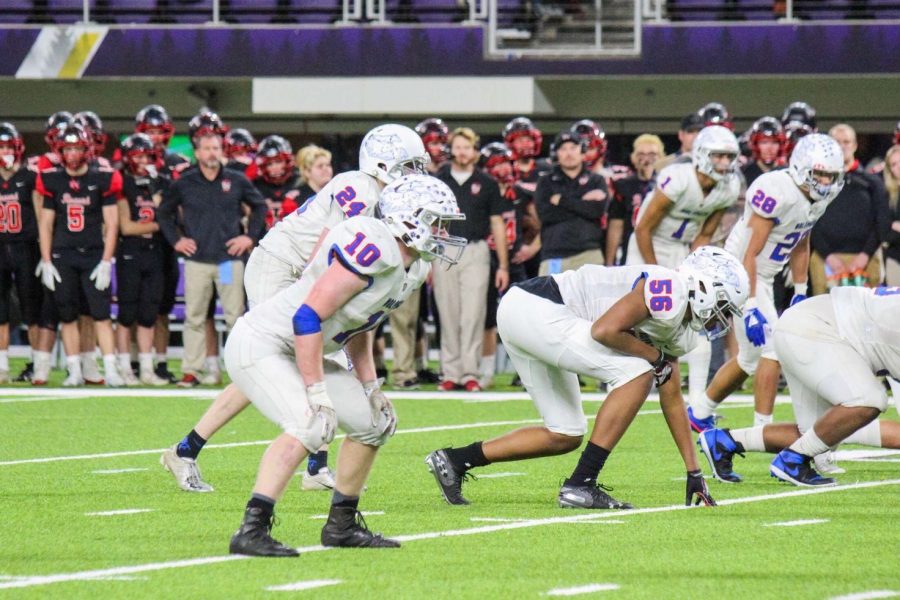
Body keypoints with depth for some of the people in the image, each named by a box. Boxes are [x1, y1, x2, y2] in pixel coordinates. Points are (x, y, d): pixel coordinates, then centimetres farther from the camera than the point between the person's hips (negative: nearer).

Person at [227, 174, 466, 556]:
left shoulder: (413, 267, 7)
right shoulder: (373, 248, -25)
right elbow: (309, 317, -28)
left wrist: (370, 388, 14)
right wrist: (317, 393, -26)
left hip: (299, 351, 10)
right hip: (261, 345, -10)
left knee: (373, 422, 12)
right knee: (310, 426, -29)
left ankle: (342, 525, 24)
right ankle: (251, 531, -30)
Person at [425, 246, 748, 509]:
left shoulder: (680, 335, 16)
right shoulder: (670, 293, -15)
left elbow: (672, 398, 25)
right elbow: (605, 330, -23)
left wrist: (694, 472, 27)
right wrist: (653, 355, -7)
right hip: (535, 309, -10)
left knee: (564, 437, 14)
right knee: (637, 372, -14)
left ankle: (454, 460, 17)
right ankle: (580, 485, -13)